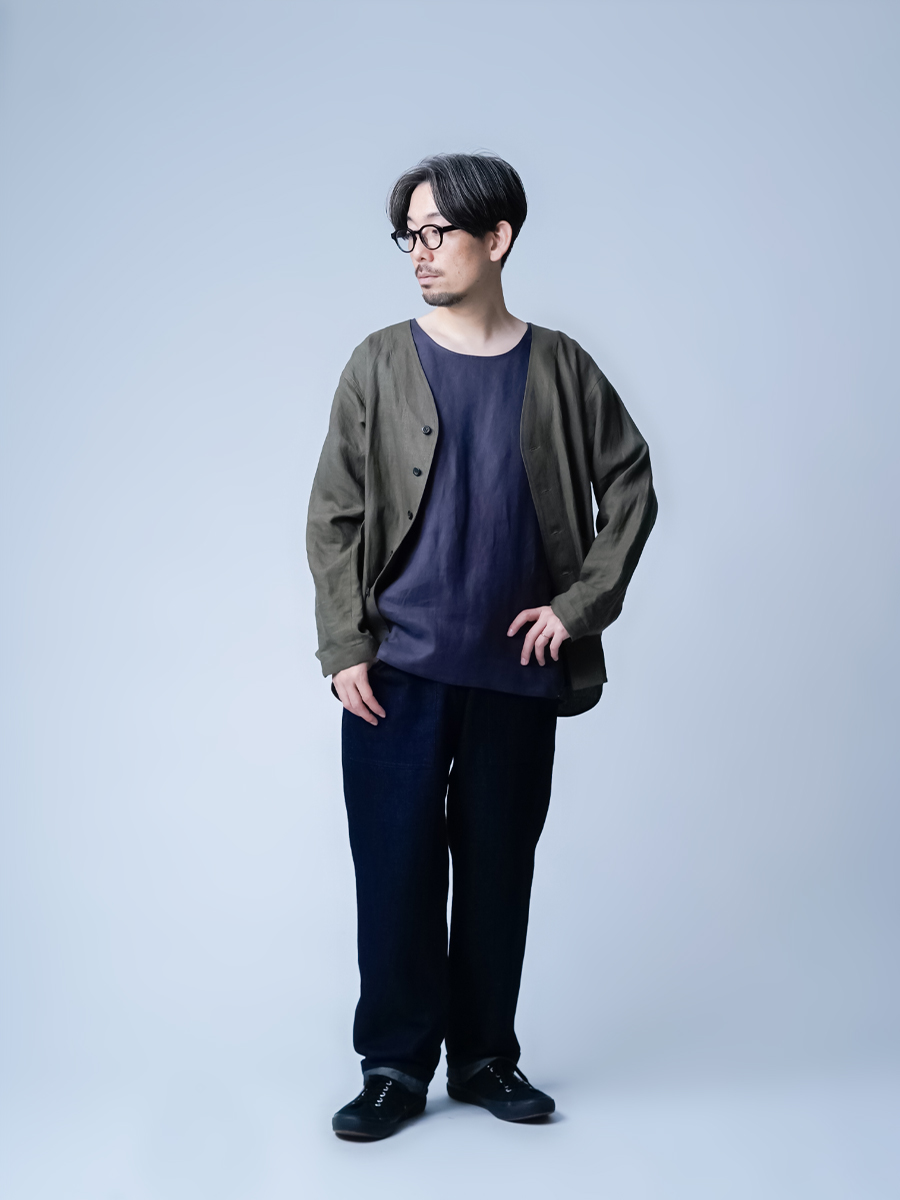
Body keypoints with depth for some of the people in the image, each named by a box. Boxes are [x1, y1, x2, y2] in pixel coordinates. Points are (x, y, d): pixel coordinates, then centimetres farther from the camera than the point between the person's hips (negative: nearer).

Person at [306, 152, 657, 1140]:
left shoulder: (559, 369, 5)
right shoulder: (380, 365, 3)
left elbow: (630, 485, 10)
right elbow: (334, 514, 2)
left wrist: (582, 603, 0)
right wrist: (343, 650, -6)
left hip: (518, 669, 1)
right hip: (398, 669, -1)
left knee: (498, 870, 9)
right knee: (396, 868, 2)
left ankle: (484, 1057, 24)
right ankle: (395, 1066, 16)